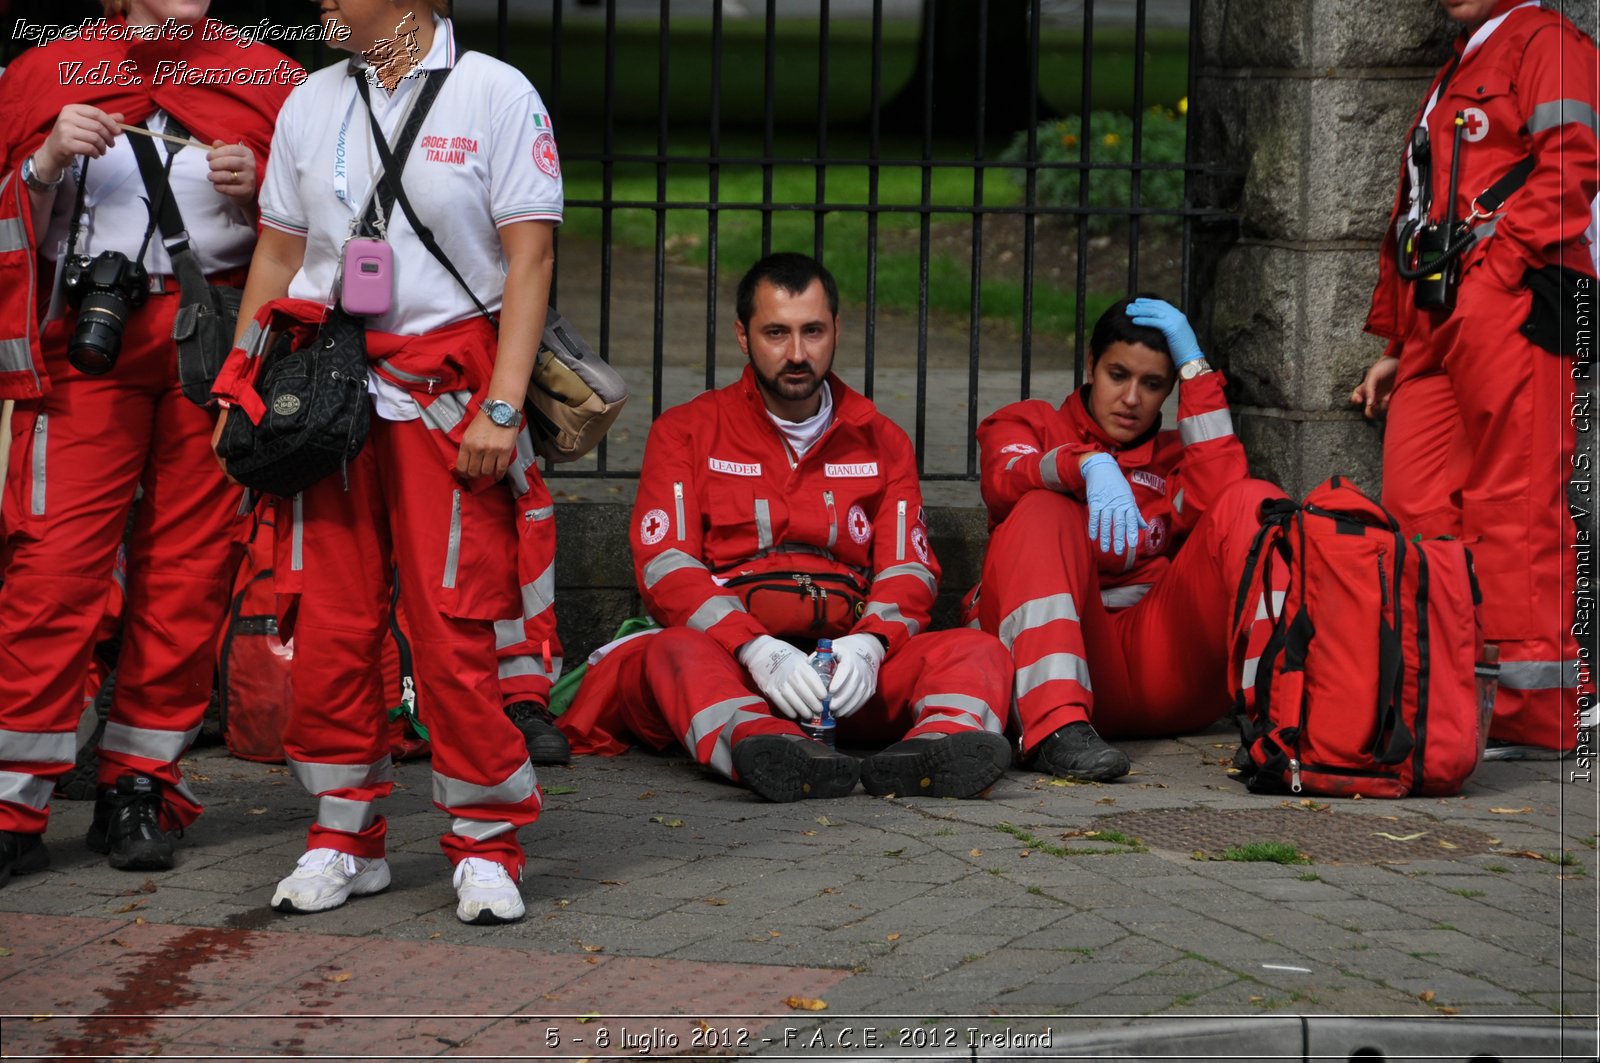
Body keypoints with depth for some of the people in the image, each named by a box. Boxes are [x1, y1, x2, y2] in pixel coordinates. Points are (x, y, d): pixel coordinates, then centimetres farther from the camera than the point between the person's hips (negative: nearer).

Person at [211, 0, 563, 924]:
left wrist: (503, 405, -12)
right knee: (328, 622, 2)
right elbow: (278, 254, 17)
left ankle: (486, 845, 6)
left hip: (449, 392, -4)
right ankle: (345, 837, 14)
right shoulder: (312, 103, 12)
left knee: (455, 630, -6)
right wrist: (241, 388, 10)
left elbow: (529, 260, -5)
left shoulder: (495, 94, -2)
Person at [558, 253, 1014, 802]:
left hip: (849, 669, 3)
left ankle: (943, 739, -57)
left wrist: (866, 645, -16)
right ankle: (762, 746, -67)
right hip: (728, 659, -3)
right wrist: (759, 653, -21)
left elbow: (908, 569, 9)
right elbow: (666, 568, -3)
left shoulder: (880, 441, 18)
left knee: (976, 652, -23)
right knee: (674, 652, -36)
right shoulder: (686, 431, 10)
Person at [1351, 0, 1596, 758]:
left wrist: (1494, 270, -16)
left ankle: (1532, 715, -9)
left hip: (1511, 309, -9)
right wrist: (1394, 343, 27)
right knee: (1415, 505, 1)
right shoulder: (1450, 81, 30)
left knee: (1516, 507, -10)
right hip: (1434, 326, 9)